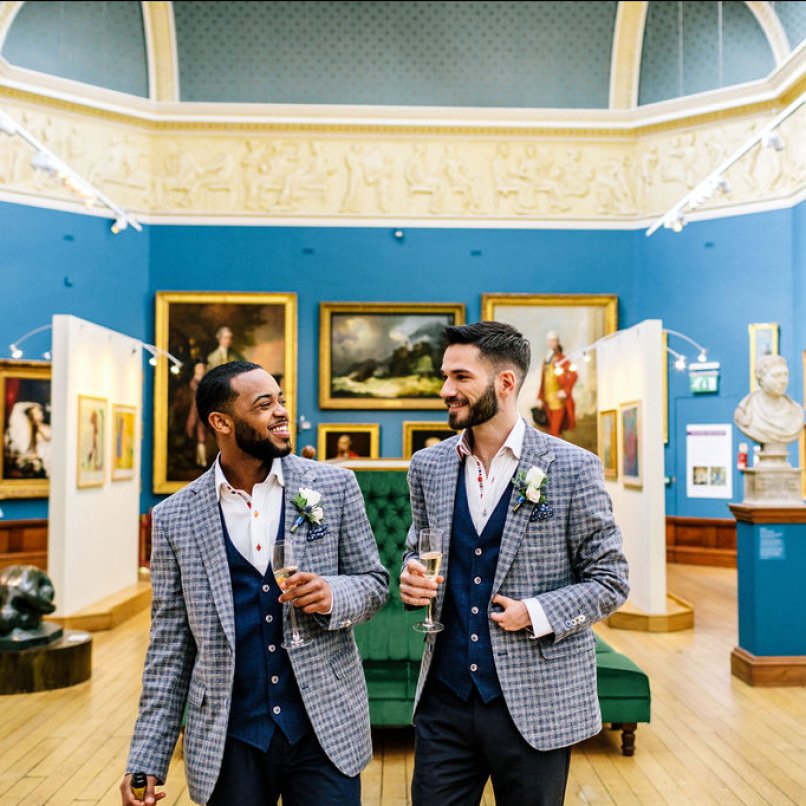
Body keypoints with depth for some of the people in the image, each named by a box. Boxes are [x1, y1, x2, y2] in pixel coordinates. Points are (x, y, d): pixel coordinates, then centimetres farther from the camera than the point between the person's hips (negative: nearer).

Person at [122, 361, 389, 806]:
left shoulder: (334, 486, -3)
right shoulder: (175, 518, -2)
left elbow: (374, 582, 4)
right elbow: (169, 645, 3)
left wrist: (333, 595, -18)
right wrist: (147, 759, 0)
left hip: (325, 727, 0)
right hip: (228, 738, 1)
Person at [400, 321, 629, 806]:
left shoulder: (573, 469, -9)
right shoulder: (428, 466, 3)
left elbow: (610, 580, -4)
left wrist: (538, 614, -17)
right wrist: (413, 578, -6)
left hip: (535, 705, -3)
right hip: (444, 697, 3)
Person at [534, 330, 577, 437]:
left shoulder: (562, 359, -7)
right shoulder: (546, 360, 15)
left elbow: (573, 375, -15)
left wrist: (565, 391, -18)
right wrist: (540, 398, 15)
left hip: (559, 399, -7)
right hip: (548, 401, 7)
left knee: (554, 429, -12)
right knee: (551, 427, 11)